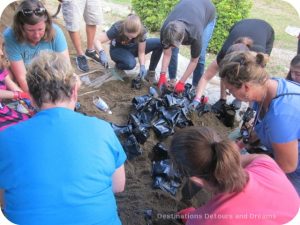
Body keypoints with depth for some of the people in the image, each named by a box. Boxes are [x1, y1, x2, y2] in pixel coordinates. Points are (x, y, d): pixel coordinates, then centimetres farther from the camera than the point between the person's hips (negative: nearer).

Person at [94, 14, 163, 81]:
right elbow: (97, 41, -32)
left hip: (132, 48, 3)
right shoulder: (117, 28, -33)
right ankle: (118, 66, -3)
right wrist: (102, 53, -51)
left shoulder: (142, 31, -27)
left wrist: (142, 66, -34)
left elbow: (141, 52, -18)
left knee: (159, 43, -20)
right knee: (131, 63, -40)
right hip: (118, 49, -3)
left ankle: (151, 72, -4)